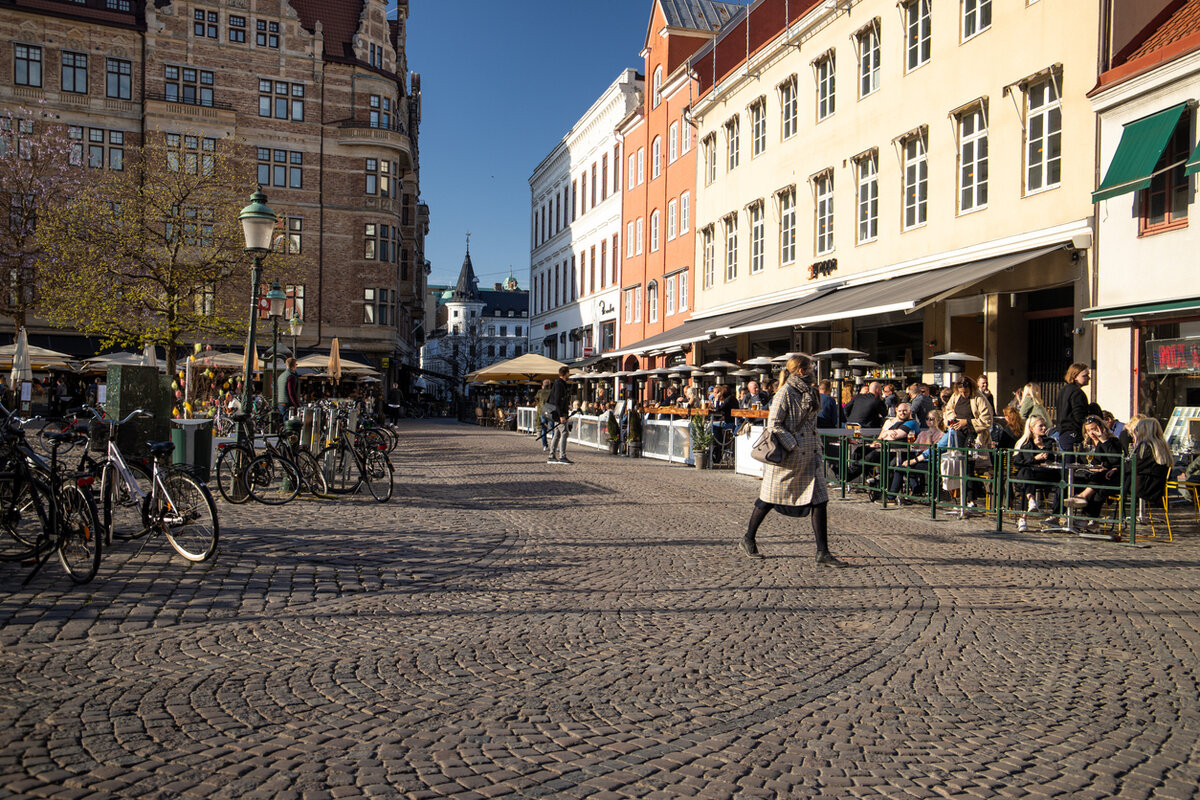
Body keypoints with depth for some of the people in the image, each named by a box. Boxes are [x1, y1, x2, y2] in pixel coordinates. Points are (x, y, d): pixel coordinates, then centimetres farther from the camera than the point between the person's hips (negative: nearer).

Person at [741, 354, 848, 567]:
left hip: (808, 457, 7)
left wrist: (816, 449, 14)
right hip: (787, 458, -7)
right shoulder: (785, 393, -12)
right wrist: (793, 447, -19)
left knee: (819, 500, -1)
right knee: (770, 499, 6)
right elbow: (773, 424, -16)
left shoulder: (809, 392, 14)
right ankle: (748, 539, 25)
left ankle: (823, 553, 1)